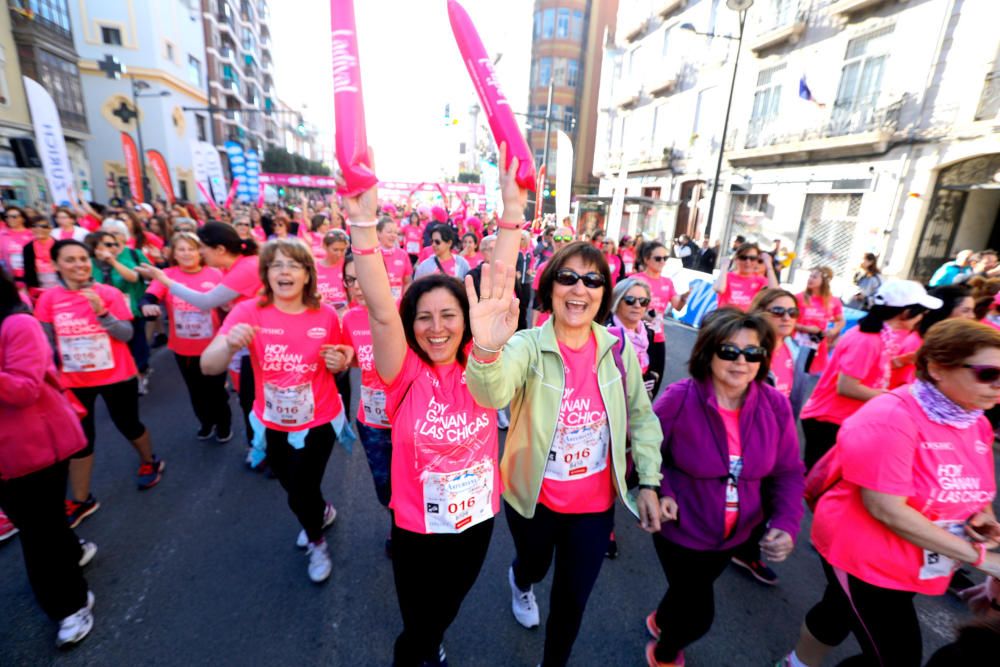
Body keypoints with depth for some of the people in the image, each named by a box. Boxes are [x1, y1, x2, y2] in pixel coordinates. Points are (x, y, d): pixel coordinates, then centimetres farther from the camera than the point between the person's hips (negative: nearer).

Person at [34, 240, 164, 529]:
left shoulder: (109, 293, -10)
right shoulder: (49, 298, -4)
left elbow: (127, 334, -14)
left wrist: (102, 312, -27)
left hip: (117, 376, -2)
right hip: (74, 381, 2)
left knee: (128, 425, 13)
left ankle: (150, 462, 41)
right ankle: (81, 500, 26)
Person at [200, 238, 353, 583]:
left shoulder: (326, 315, -13)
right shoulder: (249, 311, -15)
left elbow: (339, 364, 4)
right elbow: (208, 367, -22)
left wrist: (340, 364, -19)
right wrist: (230, 345, -43)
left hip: (318, 421, -2)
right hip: (272, 424, 2)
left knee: (300, 496, 5)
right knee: (294, 488, 22)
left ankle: (317, 542, 40)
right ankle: (322, 512, 57)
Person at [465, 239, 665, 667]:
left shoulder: (619, 349, -10)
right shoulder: (529, 345, -21)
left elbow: (641, 417, 3)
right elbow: (493, 394, -43)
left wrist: (648, 482, 0)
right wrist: (486, 350, -63)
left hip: (594, 503, 2)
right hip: (533, 497, -1)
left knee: (572, 598, 18)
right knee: (534, 566, 28)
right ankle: (521, 584, 68)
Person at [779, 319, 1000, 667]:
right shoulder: (892, 417, -27)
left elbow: (960, 488, 15)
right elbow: (886, 509, -28)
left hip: (913, 564, 8)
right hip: (863, 557, -8)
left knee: (838, 614, 25)